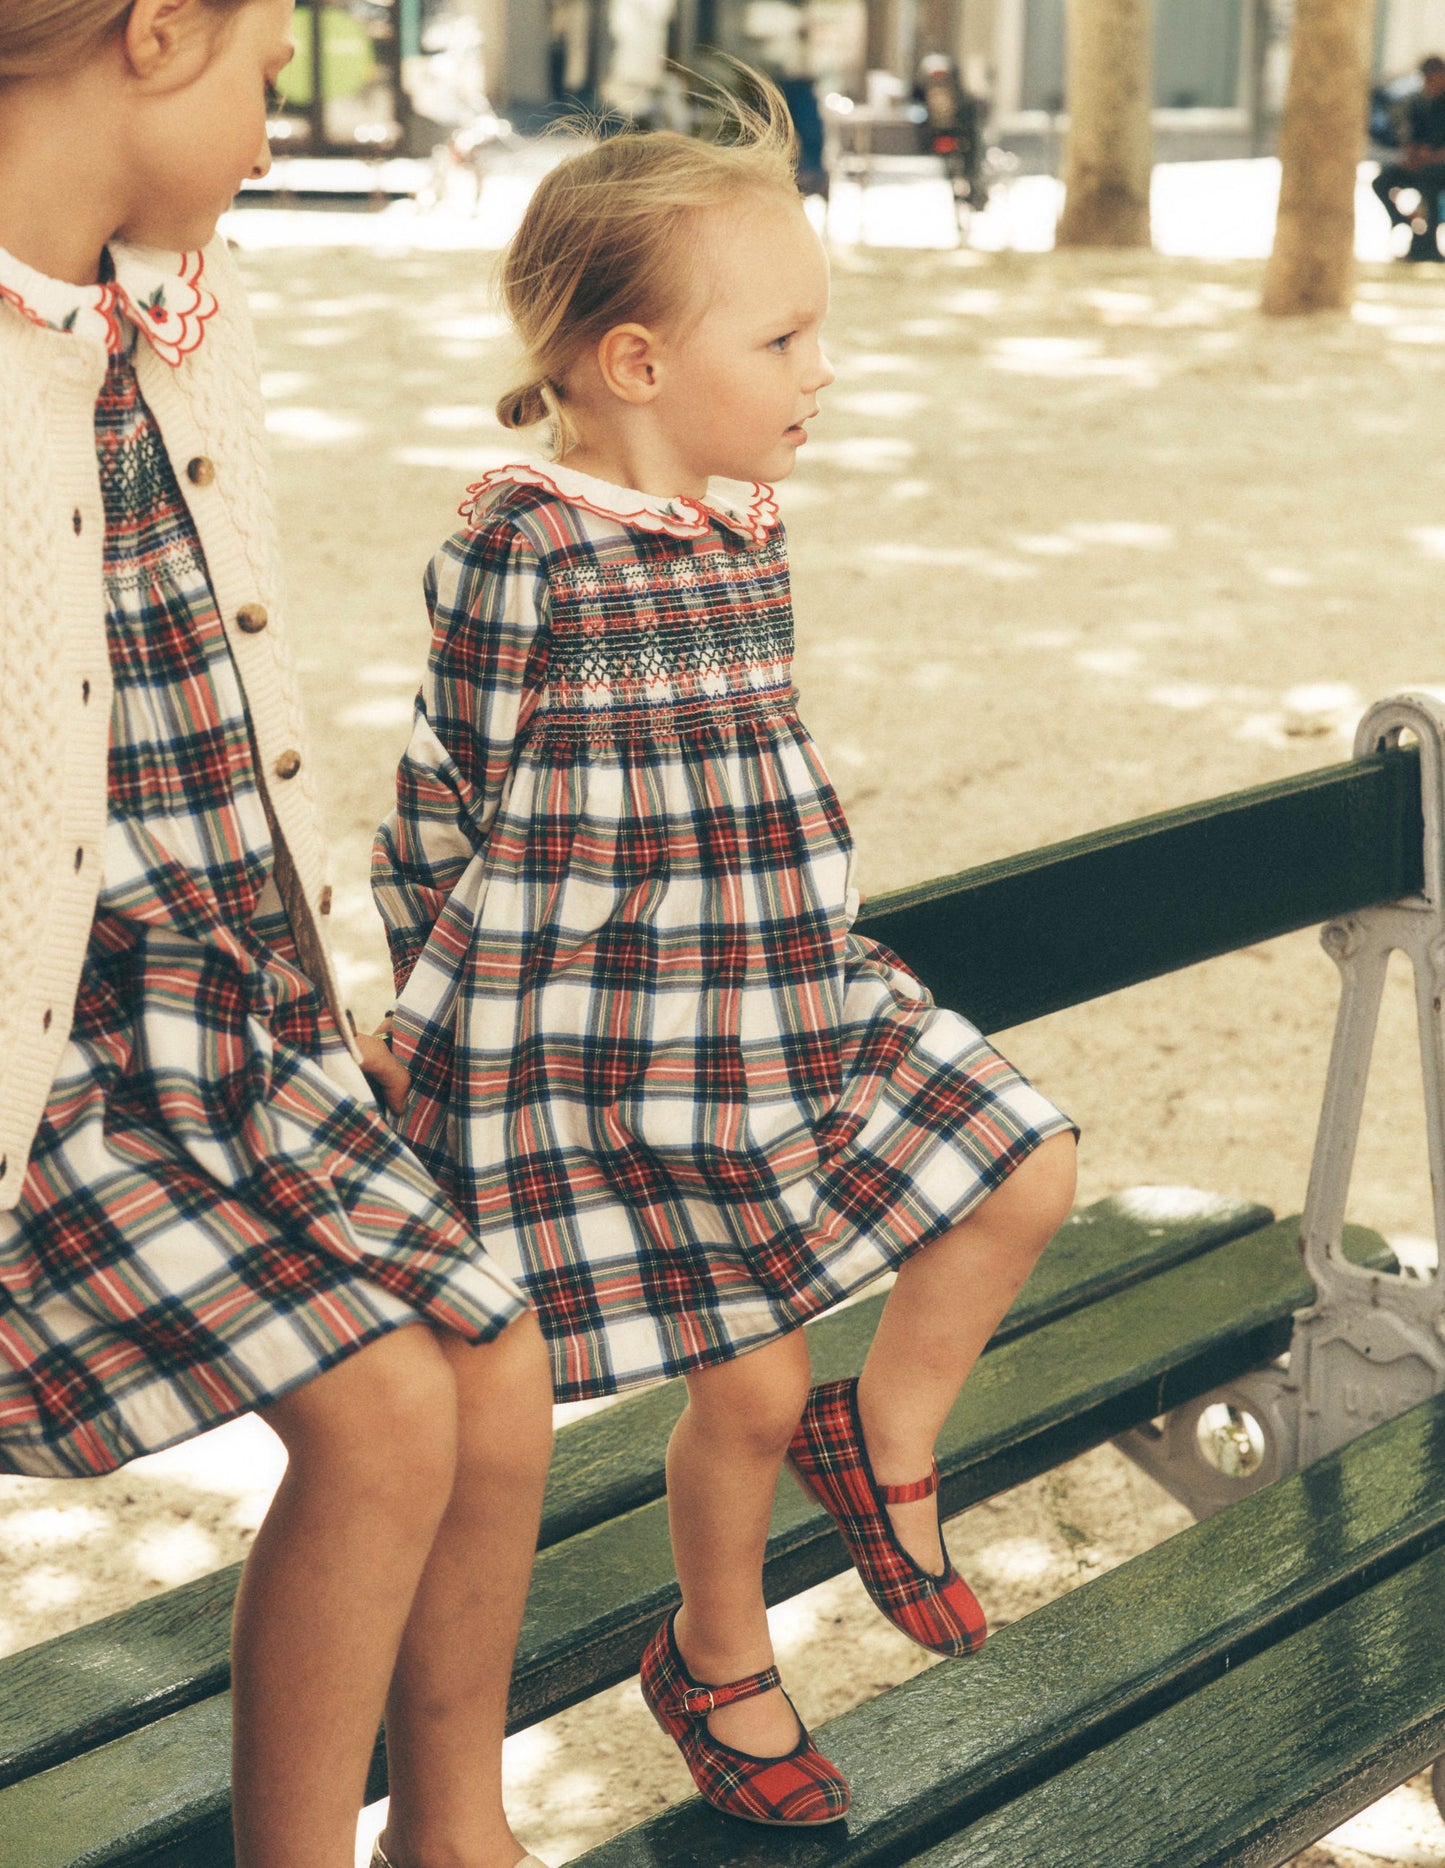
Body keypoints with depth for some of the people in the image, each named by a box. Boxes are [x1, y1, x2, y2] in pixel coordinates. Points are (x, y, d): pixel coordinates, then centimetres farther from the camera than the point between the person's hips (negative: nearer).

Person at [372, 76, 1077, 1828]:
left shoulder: (746, 529, 5)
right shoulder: (521, 541, -17)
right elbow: (449, 794, -9)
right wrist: (446, 1008, -4)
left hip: (787, 1002, 7)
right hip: (610, 1045, -7)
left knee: (1030, 1171, 3)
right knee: (748, 1387, 0)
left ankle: (884, 1440, 25)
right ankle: (718, 1660, 28)